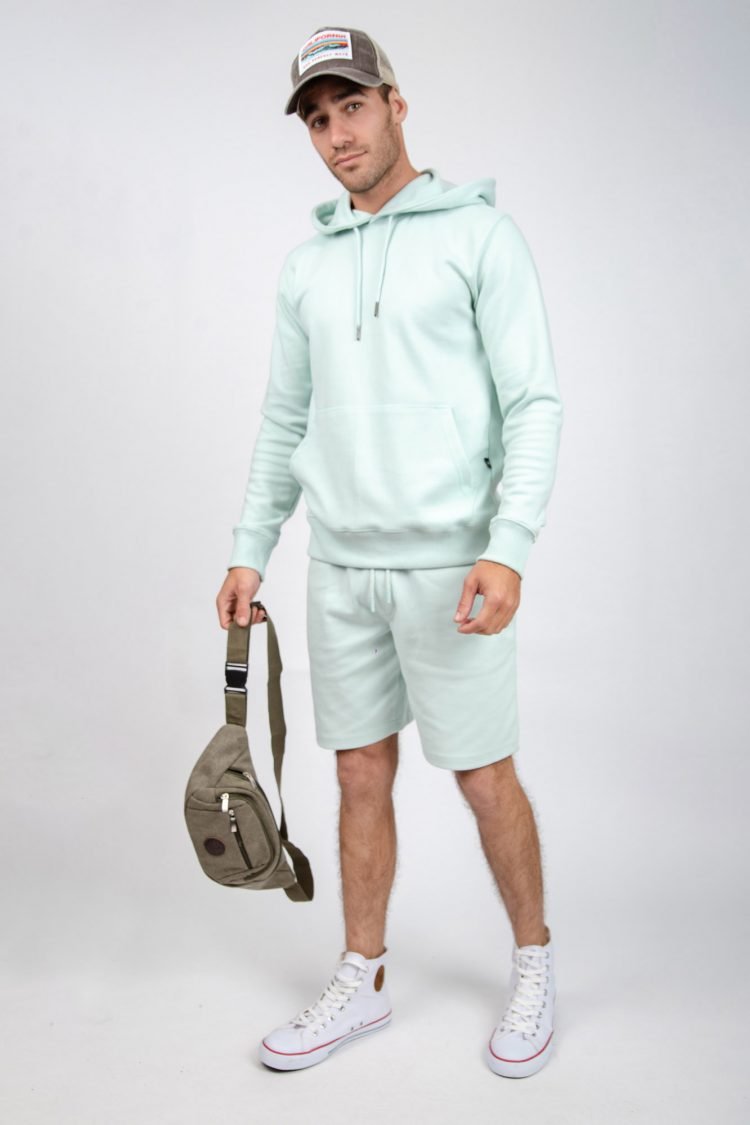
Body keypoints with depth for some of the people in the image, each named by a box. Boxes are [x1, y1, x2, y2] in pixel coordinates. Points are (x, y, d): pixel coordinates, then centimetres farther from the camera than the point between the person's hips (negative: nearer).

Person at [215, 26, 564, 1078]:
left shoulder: (479, 232, -2)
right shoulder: (306, 265, 14)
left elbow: (534, 402, -8)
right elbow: (285, 422, 17)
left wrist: (509, 546, -19)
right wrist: (250, 552, 13)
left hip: (447, 564, -5)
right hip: (339, 568, 5)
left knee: (484, 779, 4)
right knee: (362, 776, 12)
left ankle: (534, 964, 27)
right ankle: (362, 983, 27)